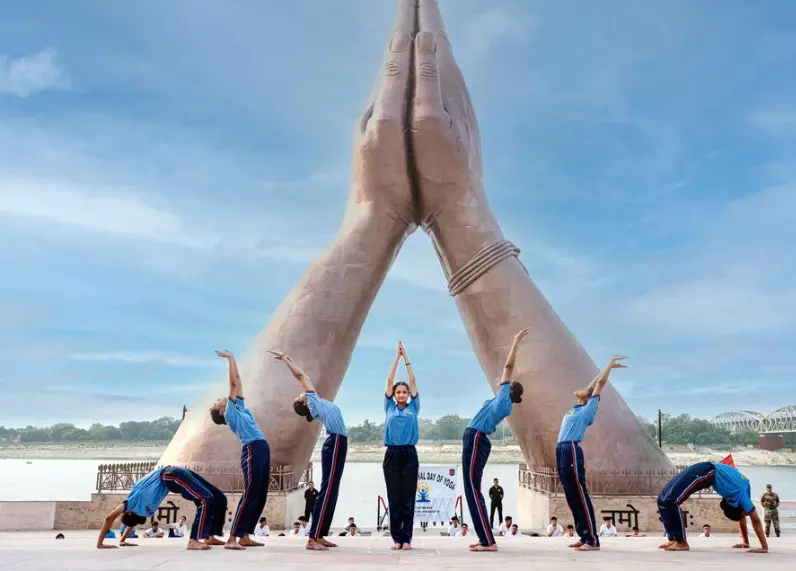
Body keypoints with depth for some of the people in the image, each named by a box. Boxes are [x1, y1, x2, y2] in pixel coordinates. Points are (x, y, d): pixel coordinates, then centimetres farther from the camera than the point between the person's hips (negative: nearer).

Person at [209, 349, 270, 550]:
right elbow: (233, 383, 2)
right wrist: (229, 359, 8)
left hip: (262, 449, 8)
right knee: (250, 495, -13)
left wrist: (233, 359, 28)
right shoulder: (230, 413, 4)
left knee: (260, 495, 6)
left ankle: (245, 536, 10)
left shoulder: (239, 407, 24)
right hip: (252, 450, -8)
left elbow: (238, 382, 26)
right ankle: (232, 538, -12)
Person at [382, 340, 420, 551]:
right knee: (393, 498, 2)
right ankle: (396, 538, 9)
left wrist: (407, 358, 2)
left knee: (408, 498, 2)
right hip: (392, 454, 0)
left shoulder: (413, 407, 8)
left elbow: (413, 381, 3)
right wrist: (397, 357, 1)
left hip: (409, 455, 0)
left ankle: (407, 538, 7)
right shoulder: (390, 407, 7)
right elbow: (389, 380, 3)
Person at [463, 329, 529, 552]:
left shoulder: (504, 399, -4)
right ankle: (485, 539, 15)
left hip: (476, 441, -9)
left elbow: (508, 367, -4)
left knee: (473, 491, -10)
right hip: (474, 441, 9)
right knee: (472, 491, 11)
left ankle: (489, 542, -10)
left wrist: (516, 342, 1)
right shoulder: (501, 401, 17)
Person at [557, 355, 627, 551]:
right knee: (572, 498, 9)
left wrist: (610, 366, 16)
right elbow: (592, 385, 32)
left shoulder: (589, 408, 4)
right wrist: (605, 368, 40)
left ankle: (593, 540, -8)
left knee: (580, 496, -9)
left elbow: (600, 383, 5)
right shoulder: (575, 408, 23)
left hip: (572, 451, -8)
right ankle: (584, 537, 15)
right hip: (561, 451, 8)